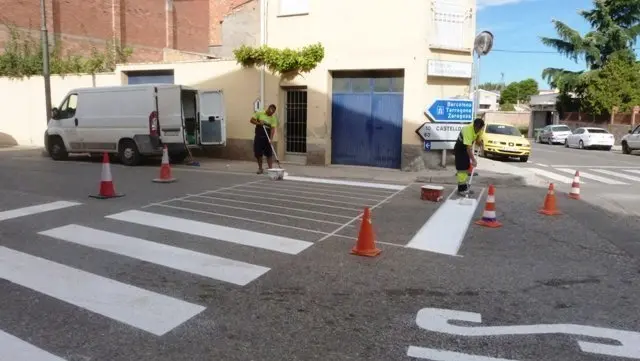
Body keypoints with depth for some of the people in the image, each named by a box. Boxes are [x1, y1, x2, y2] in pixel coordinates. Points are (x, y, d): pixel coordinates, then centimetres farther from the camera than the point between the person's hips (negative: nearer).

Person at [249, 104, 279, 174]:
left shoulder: (273, 118, -3)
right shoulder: (259, 113, -1)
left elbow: (273, 129, -12)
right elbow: (251, 120, -1)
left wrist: (271, 139, -25)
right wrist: (259, 123, -19)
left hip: (267, 137, 0)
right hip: (258, 137, 0)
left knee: (269, 154, -2)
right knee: (258, 153, 3)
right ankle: (260, 168, 16)